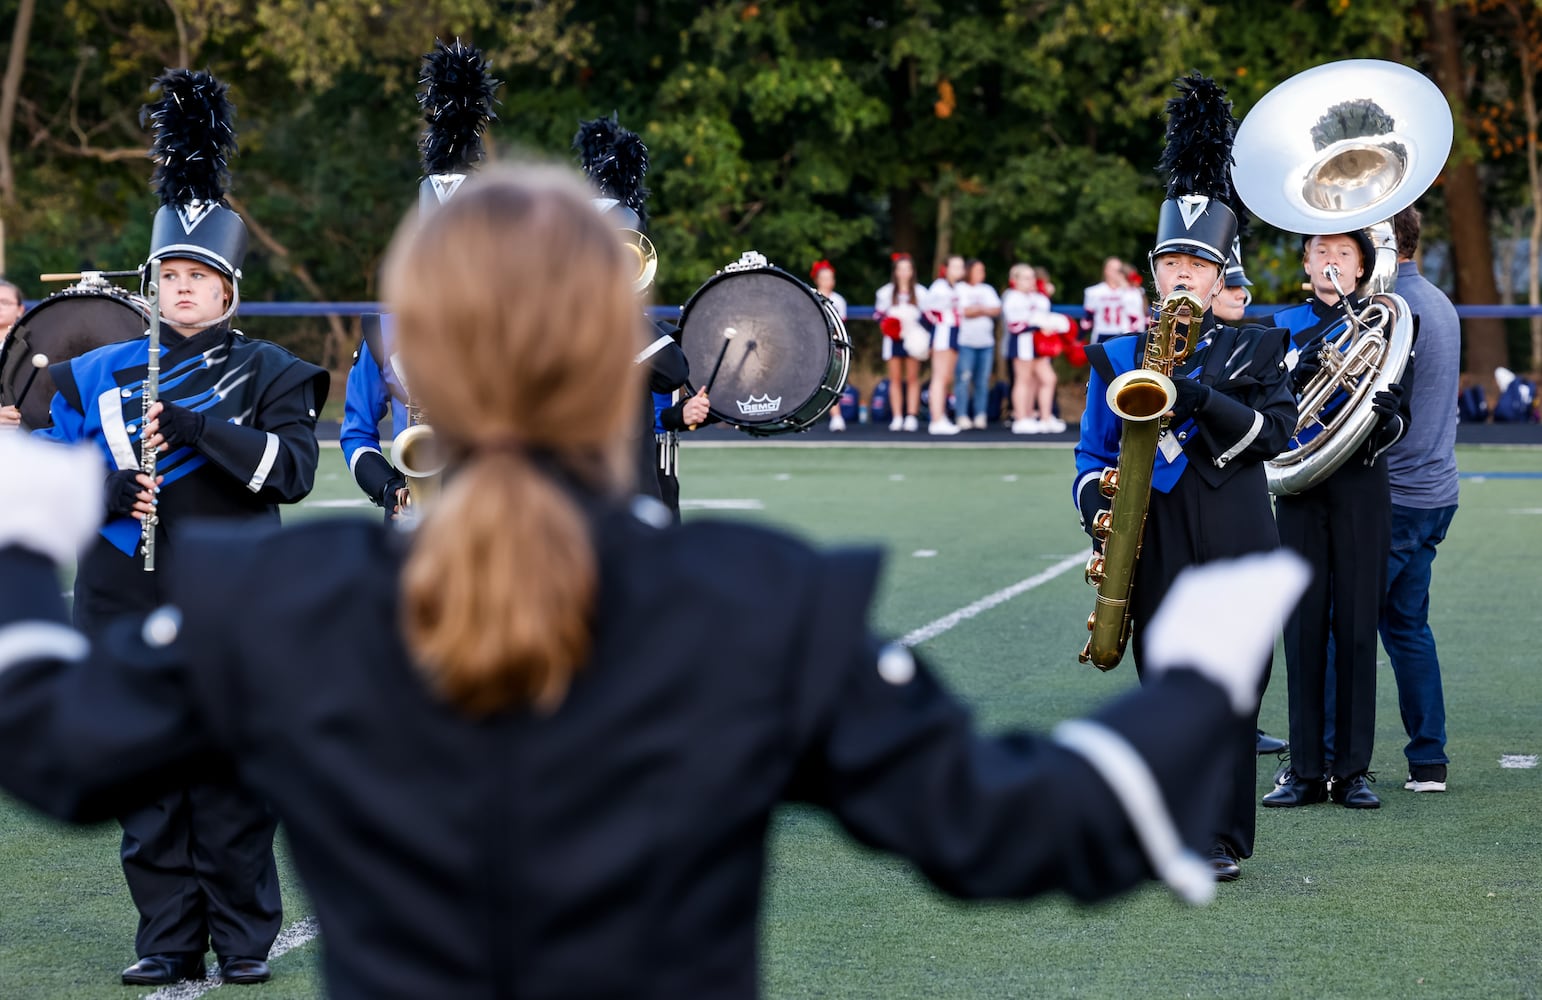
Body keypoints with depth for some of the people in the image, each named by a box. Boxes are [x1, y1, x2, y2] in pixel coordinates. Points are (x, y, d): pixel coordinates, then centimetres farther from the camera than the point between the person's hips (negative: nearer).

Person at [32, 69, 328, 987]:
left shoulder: (270, 375, 3)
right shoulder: (99, 375, 11)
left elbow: (294, 471, -12)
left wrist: (193, 424, -18)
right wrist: (114, 490, -10)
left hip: (233, 608, -3)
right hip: (131, 607, 3)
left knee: (233, 776, 0)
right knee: (148, 780, 5)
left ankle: (245, 940, 10)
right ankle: (169, 939, 13)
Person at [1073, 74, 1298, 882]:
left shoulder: (1255, 347, 7)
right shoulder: (1119, 357, 11)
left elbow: (1276, 430, -7)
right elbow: (1092, 453, 11)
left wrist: (1201, 400, -19)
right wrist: (1097, 508, -7)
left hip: (1235, 549, -1)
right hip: (1154, 548, 1)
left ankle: (1224, 839, 7)